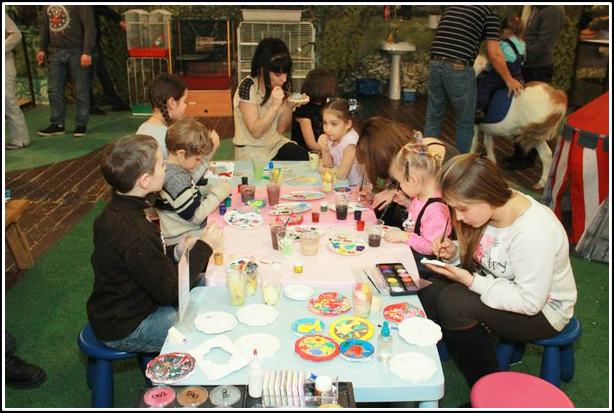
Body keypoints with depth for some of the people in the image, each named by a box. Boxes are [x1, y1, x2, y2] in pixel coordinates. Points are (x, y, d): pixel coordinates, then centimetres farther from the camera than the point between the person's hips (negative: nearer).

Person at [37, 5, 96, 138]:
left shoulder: (81, 5, -8)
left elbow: (89, 26, -13)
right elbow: (45, 26, 22)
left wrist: (87, 52, -18)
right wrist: (42, 48, 17)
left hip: (77, 52, -6)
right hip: (57, 51, 6)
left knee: (81, 90, 0)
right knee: (54, 90, 5)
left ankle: (81, 125, 10)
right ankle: (57, 124, 13)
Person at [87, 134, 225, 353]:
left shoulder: (117, 211, -2)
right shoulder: (132, 234, -33)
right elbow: (170, 290, -26)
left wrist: (176, 253, -6)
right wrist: (204, 247, -18)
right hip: (124, 330, -10)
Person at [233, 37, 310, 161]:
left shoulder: (281, 86, 2)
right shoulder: (248, 87, -18)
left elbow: (280, 129, 3)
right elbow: (255, 132, -20)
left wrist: (289, 107, -14)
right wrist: (275, 106, -29)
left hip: (276, 143, 6)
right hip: (251, 150, -5)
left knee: (303, 156, -19)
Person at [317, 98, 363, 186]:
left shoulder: (349, 140, -23)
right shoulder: (332, 139, -2)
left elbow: (342, 174, -21)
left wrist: (322, 169, -4)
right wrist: (325, 151, -14)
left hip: (353, 186, -6)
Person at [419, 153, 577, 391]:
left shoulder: (534, 232, -32)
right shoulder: (493, 205, -9)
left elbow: (530, 303, -27)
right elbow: (478, 254, 9)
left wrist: (471, 281, -29)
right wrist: (454, 252, -13)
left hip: (542, 310, -7)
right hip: (498, 284, 7)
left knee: (452, 303, -29)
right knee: (429, 292, -17)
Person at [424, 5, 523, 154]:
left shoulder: (450, 7, 20)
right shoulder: (489, 11, 5)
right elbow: (494, 55, 0)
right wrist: (509, 80, 12)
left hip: (435, 64, 5)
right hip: (458, 69, -5)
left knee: (433, 119, 13)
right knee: (465, 123, 10)